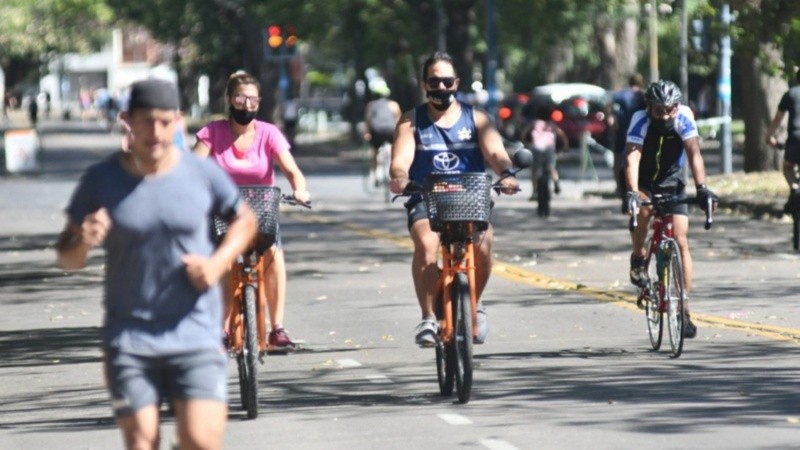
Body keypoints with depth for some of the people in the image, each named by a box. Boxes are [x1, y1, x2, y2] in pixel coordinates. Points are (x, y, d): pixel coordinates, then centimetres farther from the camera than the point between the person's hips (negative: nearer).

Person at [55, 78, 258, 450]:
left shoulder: (203, 175, -2)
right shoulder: (100, 181, -2)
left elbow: (245, 220, 15)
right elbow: (67, 259, 4)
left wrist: (219, 261, -4)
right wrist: (83, 242, -21)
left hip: (196, 334, 0)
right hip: (129, 339, 0)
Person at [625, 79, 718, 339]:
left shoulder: (684, 118, -21)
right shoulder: (641, 120, -25)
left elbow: (694, 154, -28)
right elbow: (633, 158, -35)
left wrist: (701, 188, -42)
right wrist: (632, 192, -50)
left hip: (672, 183, 1)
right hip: (644, 182, -1)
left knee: (681, 242, -8)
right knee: (643, 209, -35)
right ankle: (638, 257, -5)